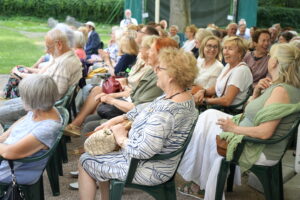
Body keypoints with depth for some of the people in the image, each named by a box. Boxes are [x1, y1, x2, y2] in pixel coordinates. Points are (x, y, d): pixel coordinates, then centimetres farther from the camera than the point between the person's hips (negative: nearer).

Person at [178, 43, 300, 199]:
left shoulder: (281, 90, -24)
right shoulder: (277, 86, 6)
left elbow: (264, 132, -29)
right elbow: (251, 112, 13)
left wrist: (233, 128, -16)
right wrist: (256, 91, -4)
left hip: (261, 151, -9)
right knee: (209, 115, 8)